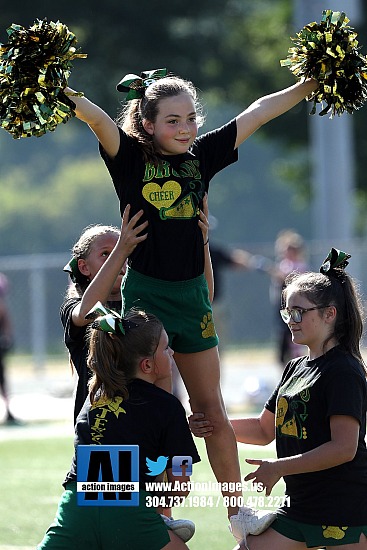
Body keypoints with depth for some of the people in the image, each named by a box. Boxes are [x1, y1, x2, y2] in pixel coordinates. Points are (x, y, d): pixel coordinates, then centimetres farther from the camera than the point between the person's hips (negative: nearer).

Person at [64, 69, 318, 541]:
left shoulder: (202, 156, 6)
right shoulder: (131, 157, -6)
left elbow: (258, 113, 11)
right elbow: (96, 118, -24)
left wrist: (311, 83, 14)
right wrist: (62, 94, -42)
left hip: (192, 294, 4)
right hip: (145, 294, -4)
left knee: (211, 411, 10)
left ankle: (238, 511, 19)